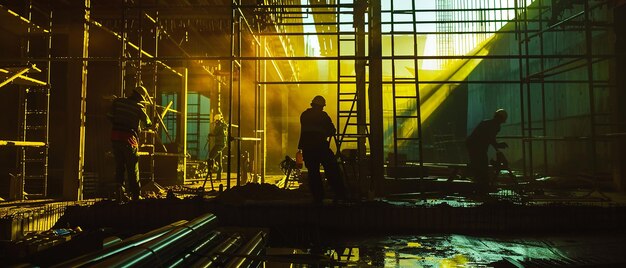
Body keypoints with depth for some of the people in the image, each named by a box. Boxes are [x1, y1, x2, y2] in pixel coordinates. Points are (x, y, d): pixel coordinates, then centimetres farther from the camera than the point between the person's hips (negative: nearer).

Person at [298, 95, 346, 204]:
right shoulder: (322, 115, -2)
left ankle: (318, 197, 6)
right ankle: (340, 194, -2)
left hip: (306, 147, 4)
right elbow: (332, 131, 0)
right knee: (332, 170, 2)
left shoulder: (304, 115, 12)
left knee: (313, 172, 7)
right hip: (320, 146, -4)